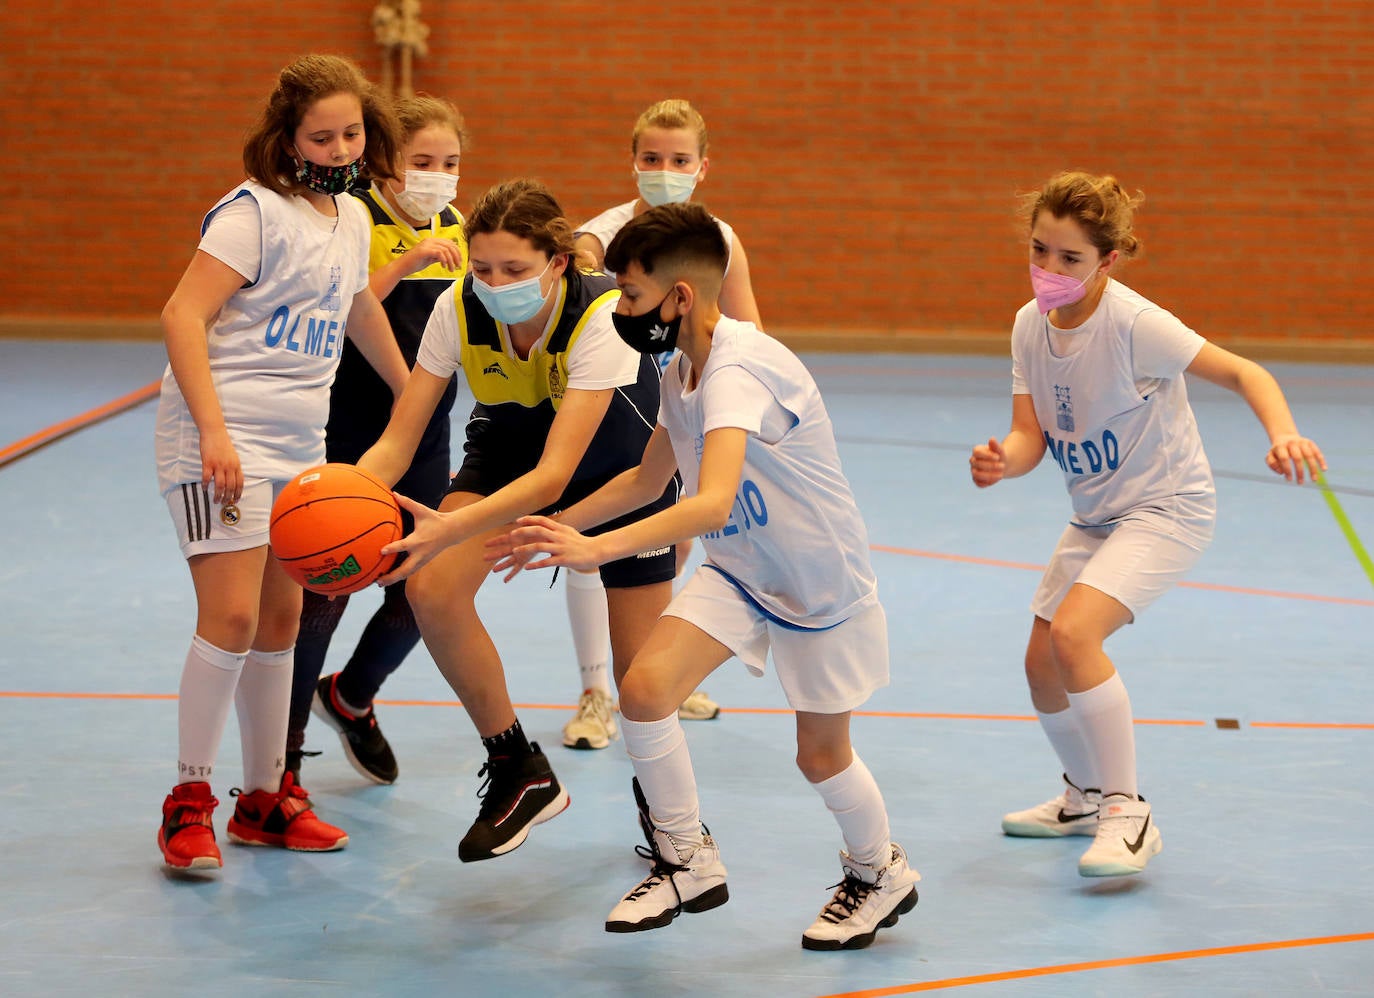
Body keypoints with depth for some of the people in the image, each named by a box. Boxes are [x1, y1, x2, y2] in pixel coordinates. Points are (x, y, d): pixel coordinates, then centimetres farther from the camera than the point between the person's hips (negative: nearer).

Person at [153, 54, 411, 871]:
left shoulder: (353, 217, 12)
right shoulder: (256, 211, -12)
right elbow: (183, 315, -20)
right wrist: (213, 430, -28)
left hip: (300, 445, 8)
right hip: (223, 442, -8)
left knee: (281, 620, 12)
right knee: (231, 618, -14)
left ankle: (266, 799, 22)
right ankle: (189, 803, -2)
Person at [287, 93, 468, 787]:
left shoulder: (453, 228, 8)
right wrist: (402, 265, -31)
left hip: (424, 439, 6)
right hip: (349, 436, -6)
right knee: (325, 593, -5)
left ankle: (351, 700, 35)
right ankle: (283, 755, 7)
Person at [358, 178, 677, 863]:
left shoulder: (603, 317, -37)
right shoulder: (459, 310, -26)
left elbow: (554, 475, -45)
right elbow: (398, 440, -23)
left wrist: (450, 528, -59)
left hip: (622, 464, -3)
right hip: (508, 448, 3)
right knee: (433, 589, -25)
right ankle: (519, 772, -6)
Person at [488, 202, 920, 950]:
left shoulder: (738, 370, -32)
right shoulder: (681, 371, -3)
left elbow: (712, 503, -46)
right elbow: (648, 479, 15)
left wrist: (598, 549, -54)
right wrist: (557, 527, 10)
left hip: (822, 580, -7)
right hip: (738, 571, 7)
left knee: (821, 754, 5)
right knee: (643, 689, -13)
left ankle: (879, 874, 36)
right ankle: (687, 864, 5)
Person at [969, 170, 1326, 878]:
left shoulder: (1133, 324, -25)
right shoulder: (1030, 325, -5)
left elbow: (1244, 373, -23)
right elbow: (1030, 435, -7)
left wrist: (1282, 434, -42)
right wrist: (1000, 462, -30)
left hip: (1167, 507, -7)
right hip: (1095, 515, 7)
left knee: (1072, 633, -27)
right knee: (1042, 666, 9)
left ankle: (1127, 813, -13)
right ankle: (1086, 796, 37)